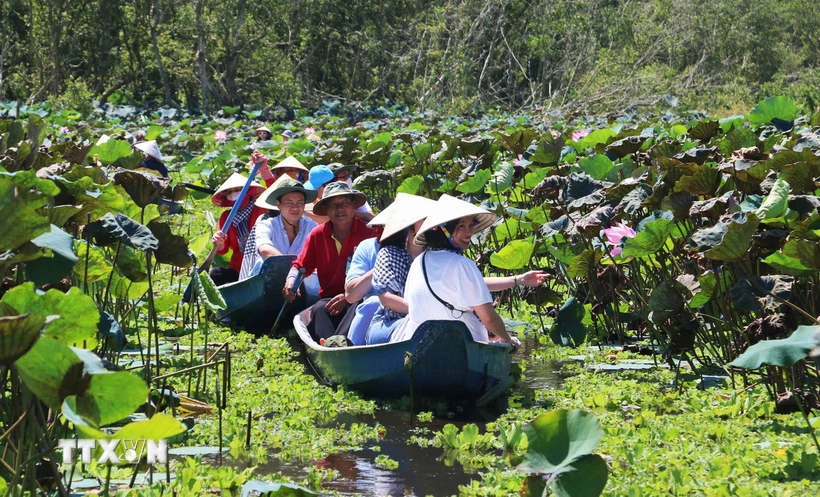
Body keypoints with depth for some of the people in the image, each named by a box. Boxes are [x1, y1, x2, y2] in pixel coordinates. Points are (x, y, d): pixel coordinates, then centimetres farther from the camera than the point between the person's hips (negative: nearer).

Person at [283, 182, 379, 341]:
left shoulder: (369, 232, -2)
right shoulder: (317, 234, 8)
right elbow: (301, 266, 16)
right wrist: (291, 280, -10)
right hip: (329, 297, 2)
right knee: (319, 309, -32)